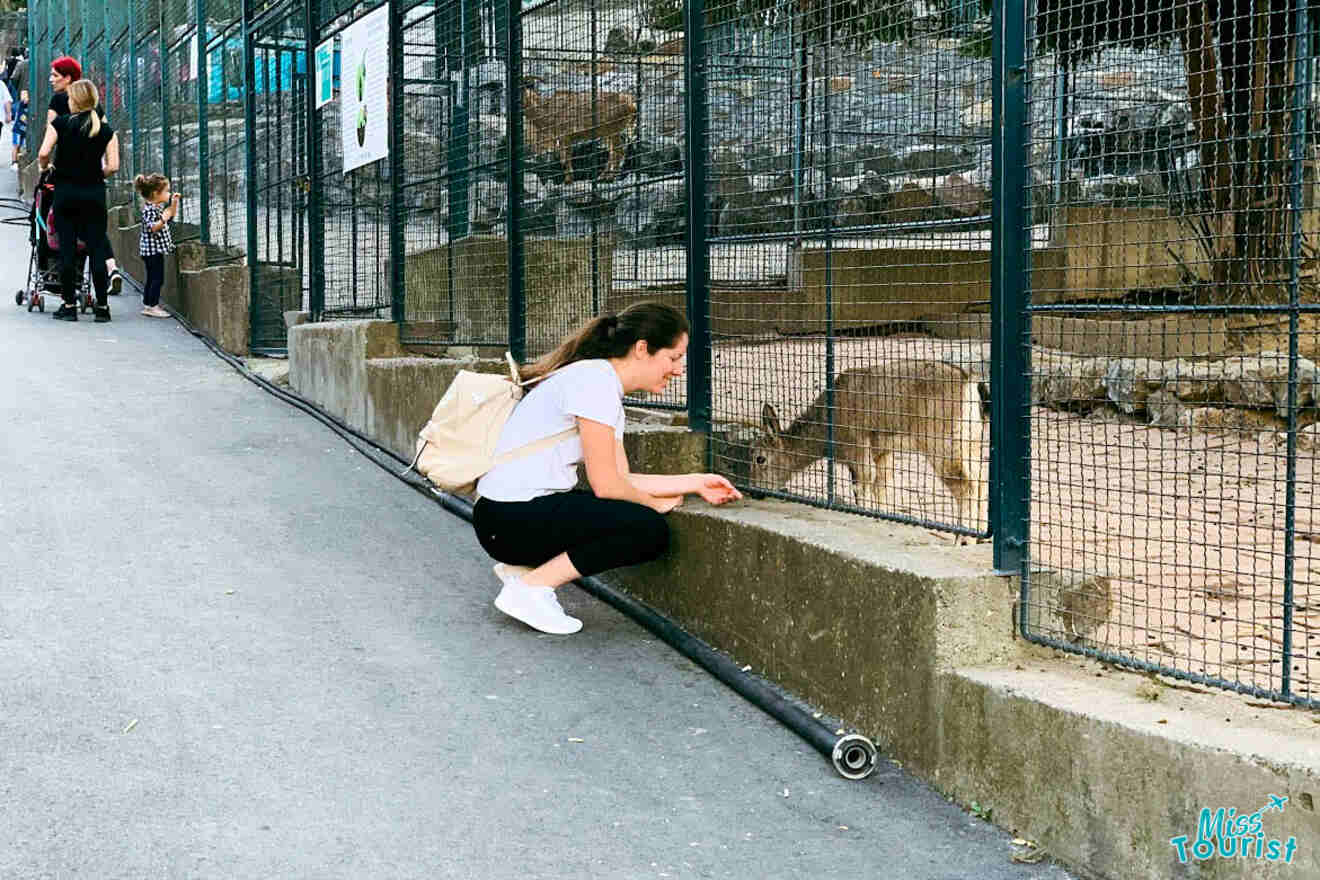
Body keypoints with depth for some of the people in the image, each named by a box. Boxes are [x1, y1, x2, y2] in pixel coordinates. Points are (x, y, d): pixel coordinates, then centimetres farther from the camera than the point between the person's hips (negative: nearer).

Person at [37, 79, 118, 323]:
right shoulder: (106, 130, 3)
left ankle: (69, 305, 5)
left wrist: (45, 167, 11)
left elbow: (43, 153, -10)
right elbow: (113, 166, -3)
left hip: (65, 190, -1)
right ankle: (101, 307, 4)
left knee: (66, 248, 4)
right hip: (95, 193, 1)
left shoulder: (60, 124, -2)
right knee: (97, 248, 4)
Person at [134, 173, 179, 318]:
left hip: (156, 248, 10)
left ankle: (147, 305, 19)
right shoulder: (149, 209, -19)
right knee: (158, 278, -8)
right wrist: (164, 218, -30)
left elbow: (170, 217, 24)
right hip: (153, 248, -10)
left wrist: (174, 203, 13)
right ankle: (153, 306, -6)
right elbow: (152, 227, -27)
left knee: (152, 278, 14)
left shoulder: (160, 206, 10)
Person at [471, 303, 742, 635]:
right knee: (649, 530, -15)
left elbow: (621, 477, 13)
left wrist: (696, 482, 9)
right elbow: (606, 485, -15)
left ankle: (524, 566, 11)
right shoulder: (595, 380, -15)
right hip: (511, 518, -10)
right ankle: (529, 589, -9)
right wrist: (654, 503, 2)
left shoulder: (606, 385, 16)